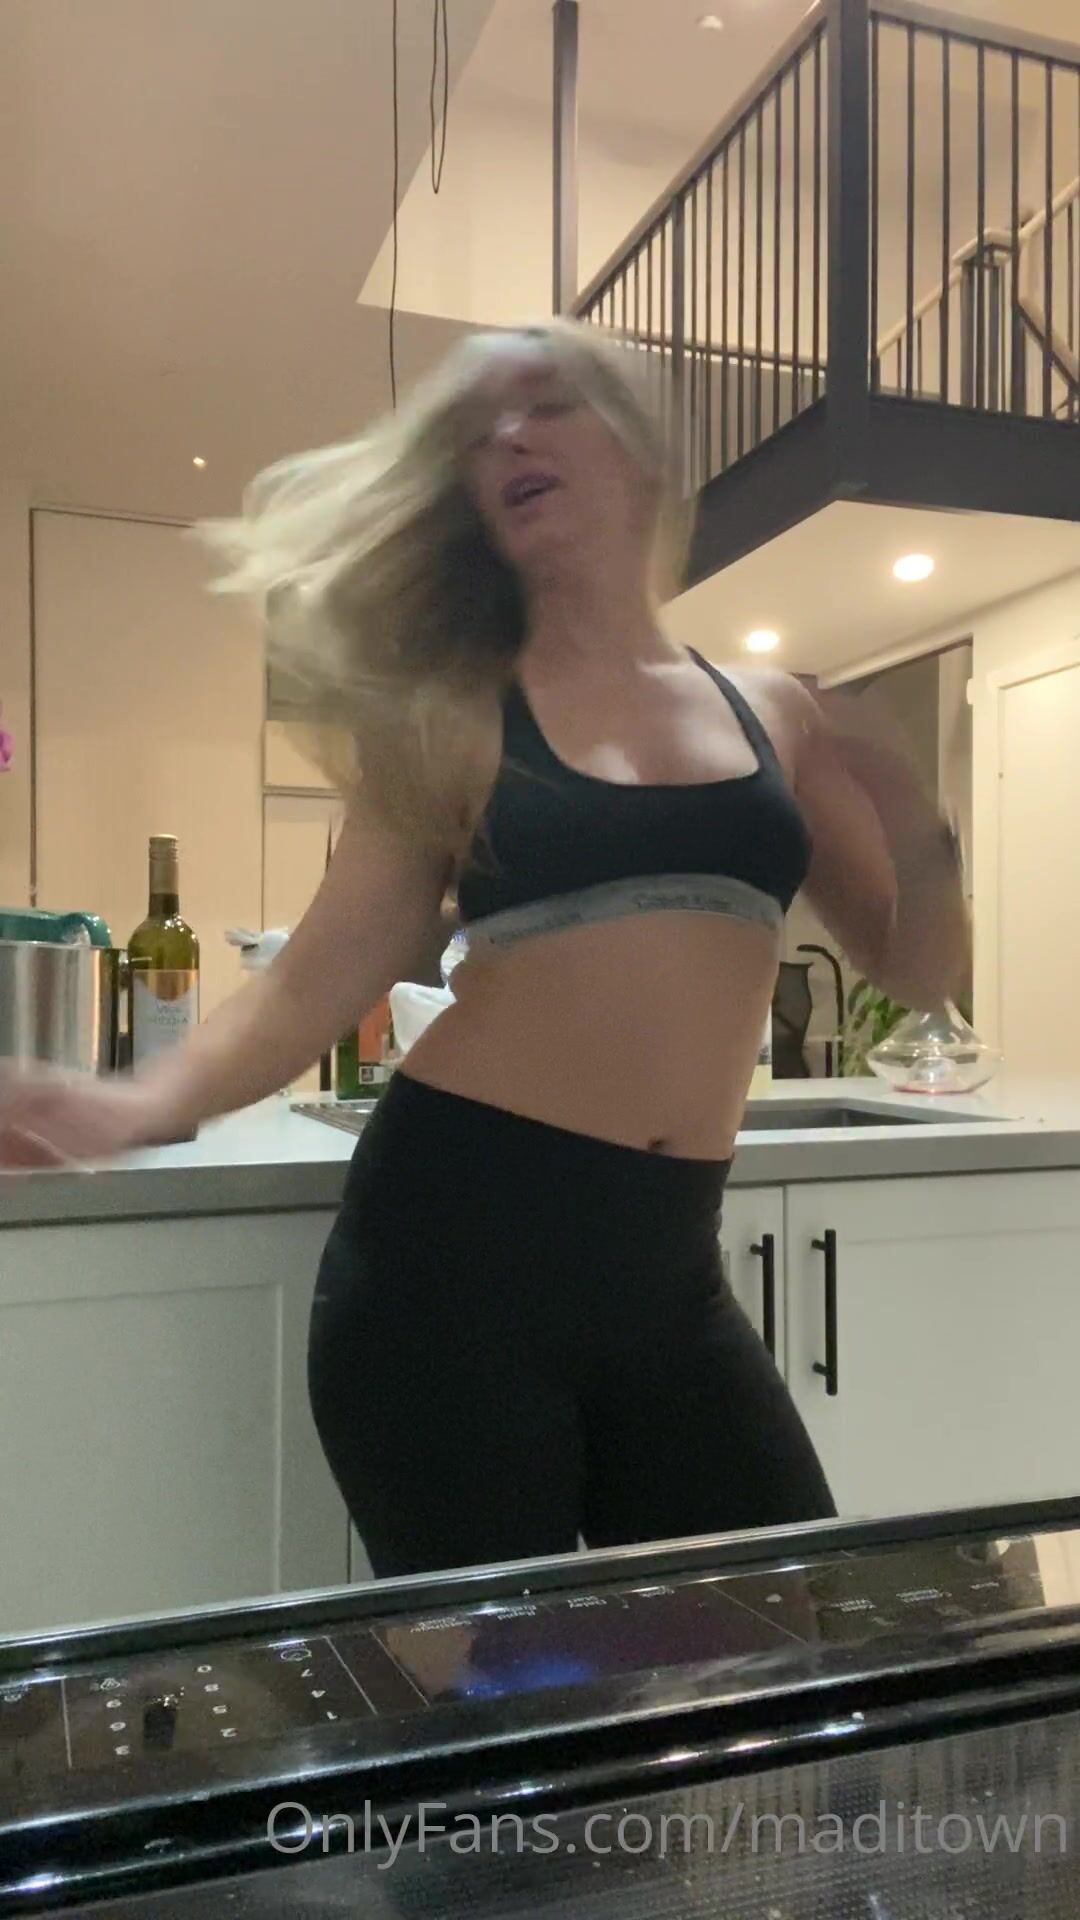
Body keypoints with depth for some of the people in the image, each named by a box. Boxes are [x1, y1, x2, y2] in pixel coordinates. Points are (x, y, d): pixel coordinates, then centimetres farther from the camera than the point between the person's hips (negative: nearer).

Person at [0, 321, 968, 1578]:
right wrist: (149, 1102, -19)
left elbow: (914, 973, 12)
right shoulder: (453, 718, 2)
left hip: (667, 1272, 3)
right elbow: (322, 977, -2)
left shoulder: (773, 718, 9)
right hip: (454, 1238, -3)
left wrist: (917, 845, -8)